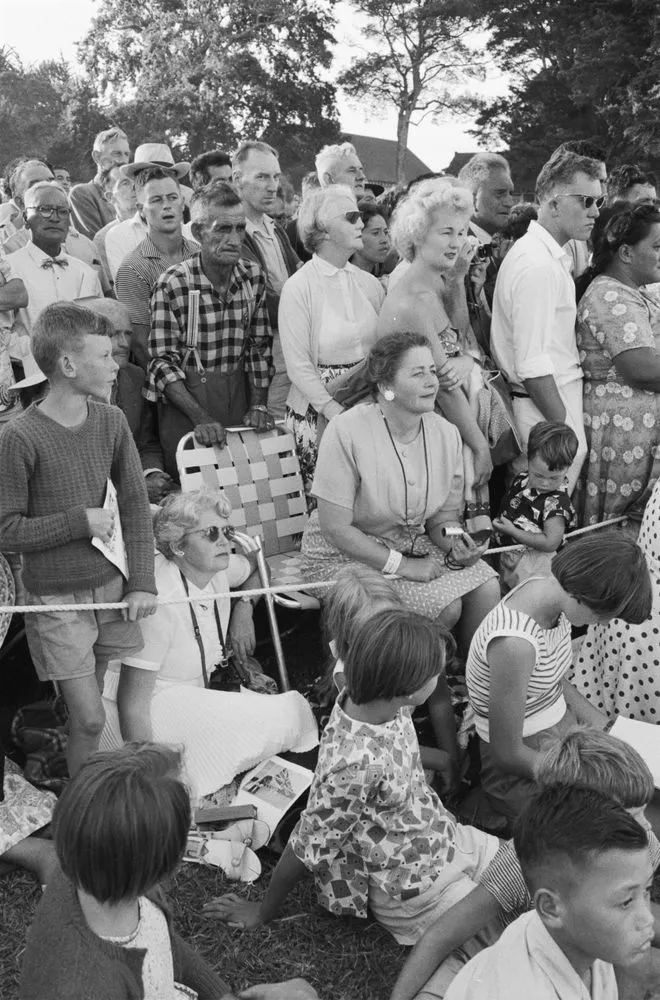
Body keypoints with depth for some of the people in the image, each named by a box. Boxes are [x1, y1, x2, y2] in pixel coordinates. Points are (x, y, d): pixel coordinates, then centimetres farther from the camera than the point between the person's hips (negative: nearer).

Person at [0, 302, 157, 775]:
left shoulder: (111, 421, -1)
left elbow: (135, 505, 4)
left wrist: (142, 582, -2)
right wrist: (79, 521, -17)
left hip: (111, 586, 4)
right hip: (57, 600, -4)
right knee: (90, 718, -2)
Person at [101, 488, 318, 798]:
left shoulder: (217, 570, -2)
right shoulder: (161, 601, -26)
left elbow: (256, 569, 26)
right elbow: (133, 702, -26)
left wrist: (243, 608, 6)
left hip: (191, 697, 9)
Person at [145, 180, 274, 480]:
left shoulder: (254, 277, 0)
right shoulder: (172, 285, -14)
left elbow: (259, 347, 7)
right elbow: (163, 363, -14)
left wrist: (258, 405, -3)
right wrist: (201, 418, -22)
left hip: (239, 395, 4)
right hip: (186, 398, -4)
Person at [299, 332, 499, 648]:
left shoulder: (445, 433, -4)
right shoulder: (347, 432, -22)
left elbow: (444, 515, 7)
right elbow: (335, 527, -21)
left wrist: (452, 539, -17)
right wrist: (402, 565, -23)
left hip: (412, 544, 6)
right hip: (347, 554, -6)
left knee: (487, 589, -15)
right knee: (445, 605, -22)